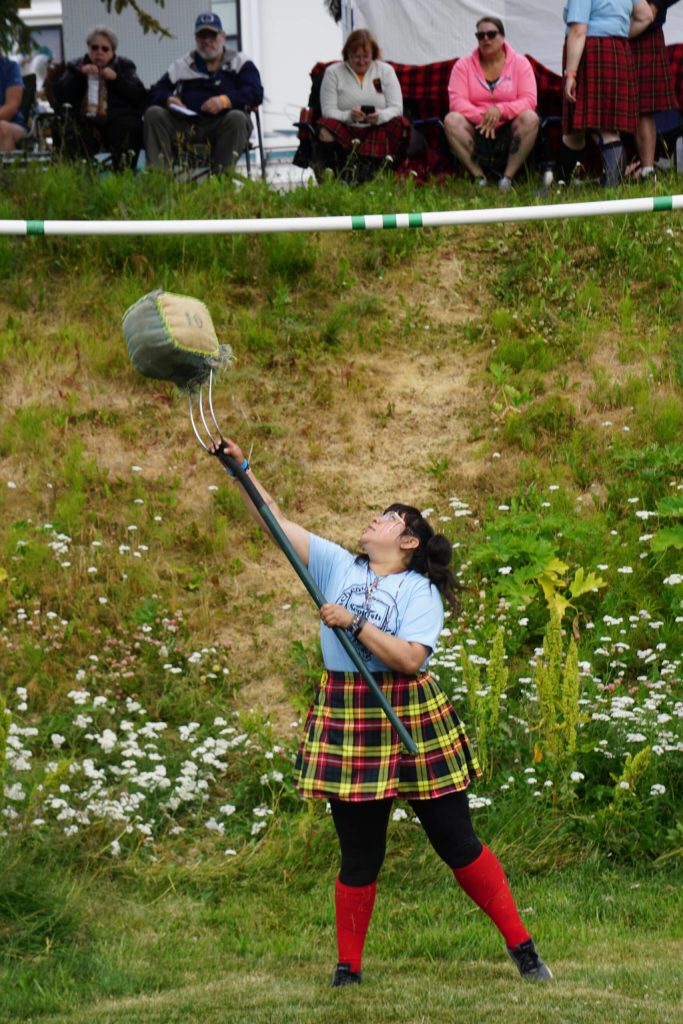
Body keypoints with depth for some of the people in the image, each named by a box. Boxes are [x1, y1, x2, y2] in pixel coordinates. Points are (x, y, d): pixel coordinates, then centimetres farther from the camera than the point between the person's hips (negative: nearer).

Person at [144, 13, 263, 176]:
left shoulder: (240, 62, 14)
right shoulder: (182, 65, 23)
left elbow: (256, 93, -2)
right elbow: (158, 91, 15)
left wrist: (226, 100, -20)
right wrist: (168, 99, -10)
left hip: (222, 123, -3)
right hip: (186, 124, 3)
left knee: (237, 118, -35)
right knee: (153, 113, -20)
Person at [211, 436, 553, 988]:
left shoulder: (421, 591, -3)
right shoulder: (338, 566, 9)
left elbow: (409, 658, -18)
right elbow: (277, 521, 8)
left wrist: (354, 622, -18)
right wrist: (241, 470, 3)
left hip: (413, 721, -3)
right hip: (347, 724, 3)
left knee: (459, 845, 1)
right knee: (359, 856, 6)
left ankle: (522, 947, 11)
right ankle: (348, 966, 17)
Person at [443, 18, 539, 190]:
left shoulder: (520, 63, 3)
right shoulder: (463, 65, 4)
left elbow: (529, 100, -8)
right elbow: (457, 101, -7)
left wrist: (500, 110, -25)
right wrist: (481, 116, -24)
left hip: (509, 132, 0)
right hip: (476, 132, 0)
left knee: (530, 118, -30)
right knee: (451, 120, -28)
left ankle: (508, 176, -26)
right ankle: (479, 176, -26)